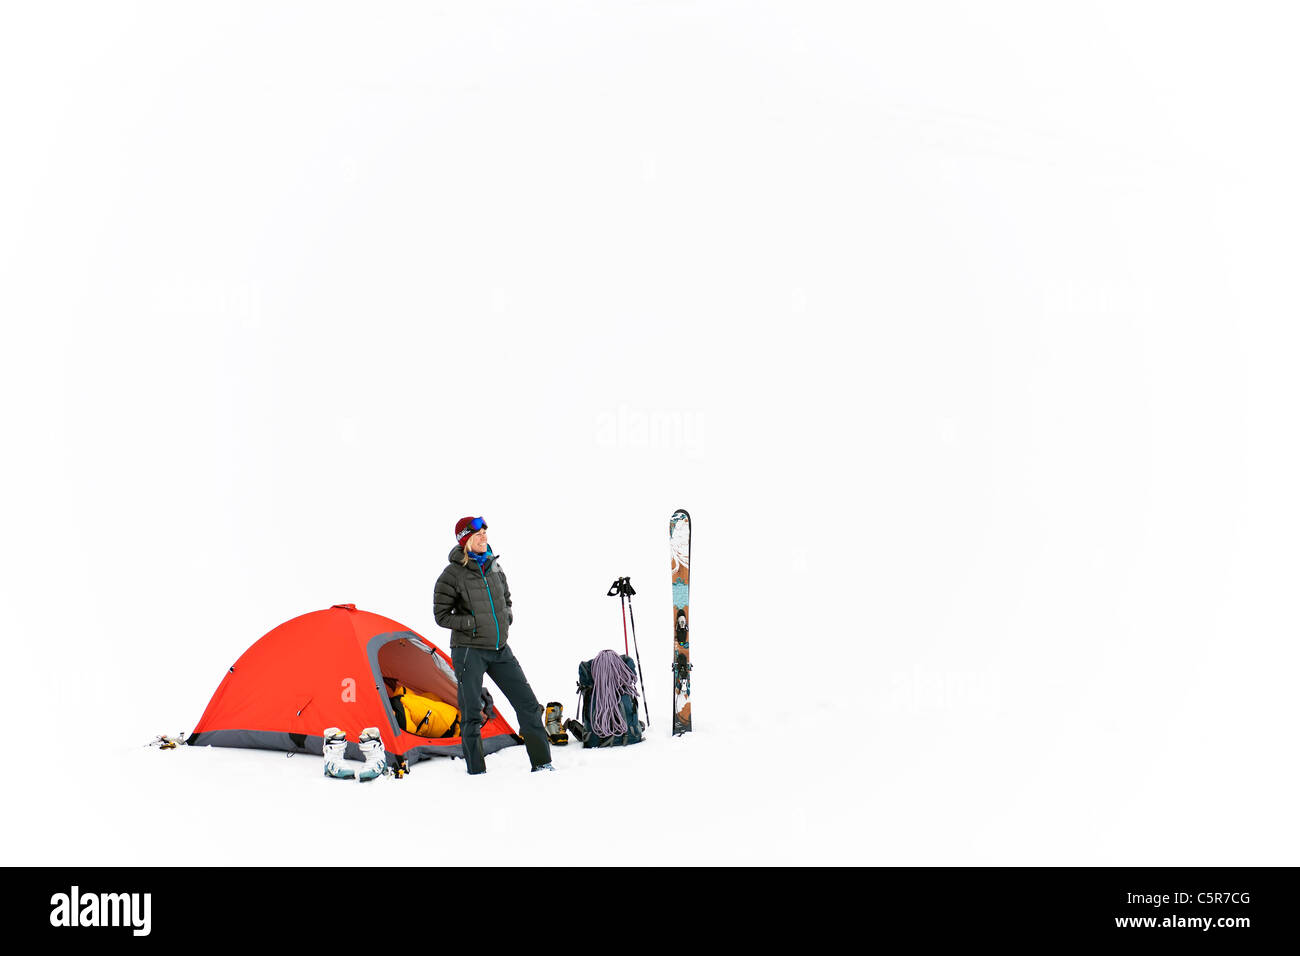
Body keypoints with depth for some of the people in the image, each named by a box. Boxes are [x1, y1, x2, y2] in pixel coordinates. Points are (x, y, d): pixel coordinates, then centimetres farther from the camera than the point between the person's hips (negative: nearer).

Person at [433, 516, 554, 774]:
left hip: (500, 649, 6)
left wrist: (506, 618, 4)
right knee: (472, 715, 0)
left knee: (528, 704, 4)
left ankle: (541, 762, 13)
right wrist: (474, 624, -14)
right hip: (469, 651, -6)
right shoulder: (453, 574, -10)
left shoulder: (494, 568, 8)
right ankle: (476, 772, 12)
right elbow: (442, 616, -8)